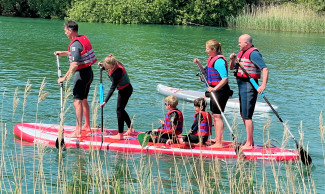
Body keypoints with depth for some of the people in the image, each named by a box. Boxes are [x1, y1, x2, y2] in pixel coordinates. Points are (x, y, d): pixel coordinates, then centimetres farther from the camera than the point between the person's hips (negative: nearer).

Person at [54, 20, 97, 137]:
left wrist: (64, 78, -23)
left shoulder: (75, 44, -20)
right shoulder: (84, 39, 9)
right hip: (89, 72, 10)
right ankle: (87, 125, 33)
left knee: (77, 101, -9)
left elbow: (75, 64, -27)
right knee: (84, 100, 22)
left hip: (82, 74, -10)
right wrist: (64, 53, 29)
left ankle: (78, 131, -12)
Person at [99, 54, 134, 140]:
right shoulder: (113, 66, -9)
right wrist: (102, 66, -4)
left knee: (119, 110, -6)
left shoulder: (118, 71, -33)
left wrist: (105, 101, -35)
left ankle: (120, 135, -3)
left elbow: (113, 87, -34)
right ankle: (130, 129, 31)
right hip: (122, 90, 9)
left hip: (126, 90, -9)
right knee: (121, 110, 18)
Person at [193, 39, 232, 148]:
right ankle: (217, 139, 29)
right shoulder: (211, 58, 10)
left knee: (217, 116, -8)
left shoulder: (219, 61, -21)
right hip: (215, 90, 10)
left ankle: (219, 143, -6)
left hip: (220, 90, -10)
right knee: (214, 115, 18)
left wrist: (214, 88, -32)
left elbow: (225, 79, -26)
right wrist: (199, 64, 14)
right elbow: (207, 72, 24)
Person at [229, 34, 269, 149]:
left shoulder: (253, 53, -14)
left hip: (249, 86, -10)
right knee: (243, 114, 15)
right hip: (242, 85, 10)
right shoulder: (242, 52, 16)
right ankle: (250, 141, 22)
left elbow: (265, 69, -20)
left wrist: (263, 85, -29)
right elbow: (232, 68, 21)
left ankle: (249, 143, -5)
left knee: (247, 116, -9)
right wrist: (233, 60, 0)